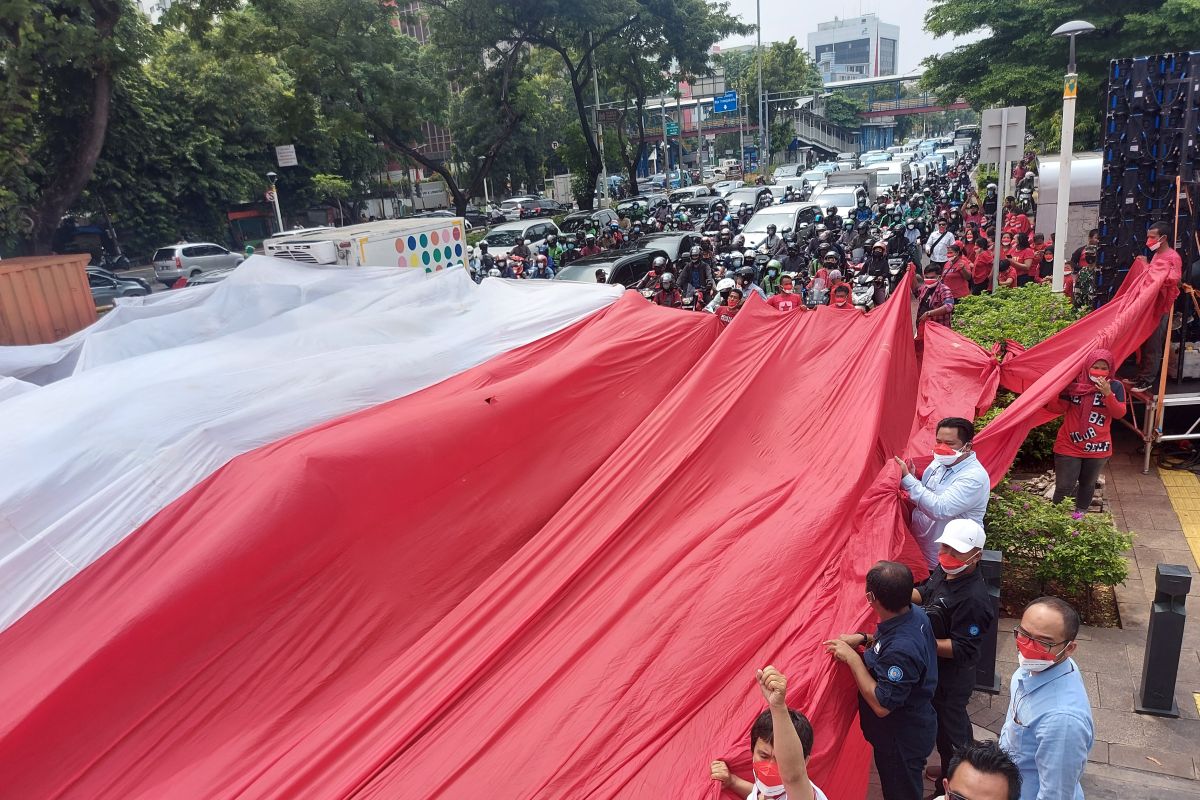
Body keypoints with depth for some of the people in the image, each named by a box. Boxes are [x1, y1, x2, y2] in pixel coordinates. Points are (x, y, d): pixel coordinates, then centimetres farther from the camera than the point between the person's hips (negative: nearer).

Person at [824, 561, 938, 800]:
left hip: (901, 740, -8)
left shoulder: (901, 650, -40)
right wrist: (863, 638, -6)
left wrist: (852, 658, -28)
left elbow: (882, 706, -31)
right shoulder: (915, 613, -13)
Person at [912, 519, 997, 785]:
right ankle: (949, 769, 51)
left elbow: (961, 650, -29)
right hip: (934, 668, 9)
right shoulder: (944, 570, -8)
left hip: (952, 677, -8)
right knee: (941, 719, 28)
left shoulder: (974, 599, -34)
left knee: (950, 726, 13)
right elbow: (925, 593, 11)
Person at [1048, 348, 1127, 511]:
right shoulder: (1074, 383, -5)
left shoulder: (1115, 387, -1)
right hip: (1069, 446, -2)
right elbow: (1058, 409, -4)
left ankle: (1080, 515, 35)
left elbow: (1119, 414, -10)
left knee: (1088, 485, 17)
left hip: (1098, 448, 2)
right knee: (1064, 487, -2)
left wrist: (1108, 394, -24)